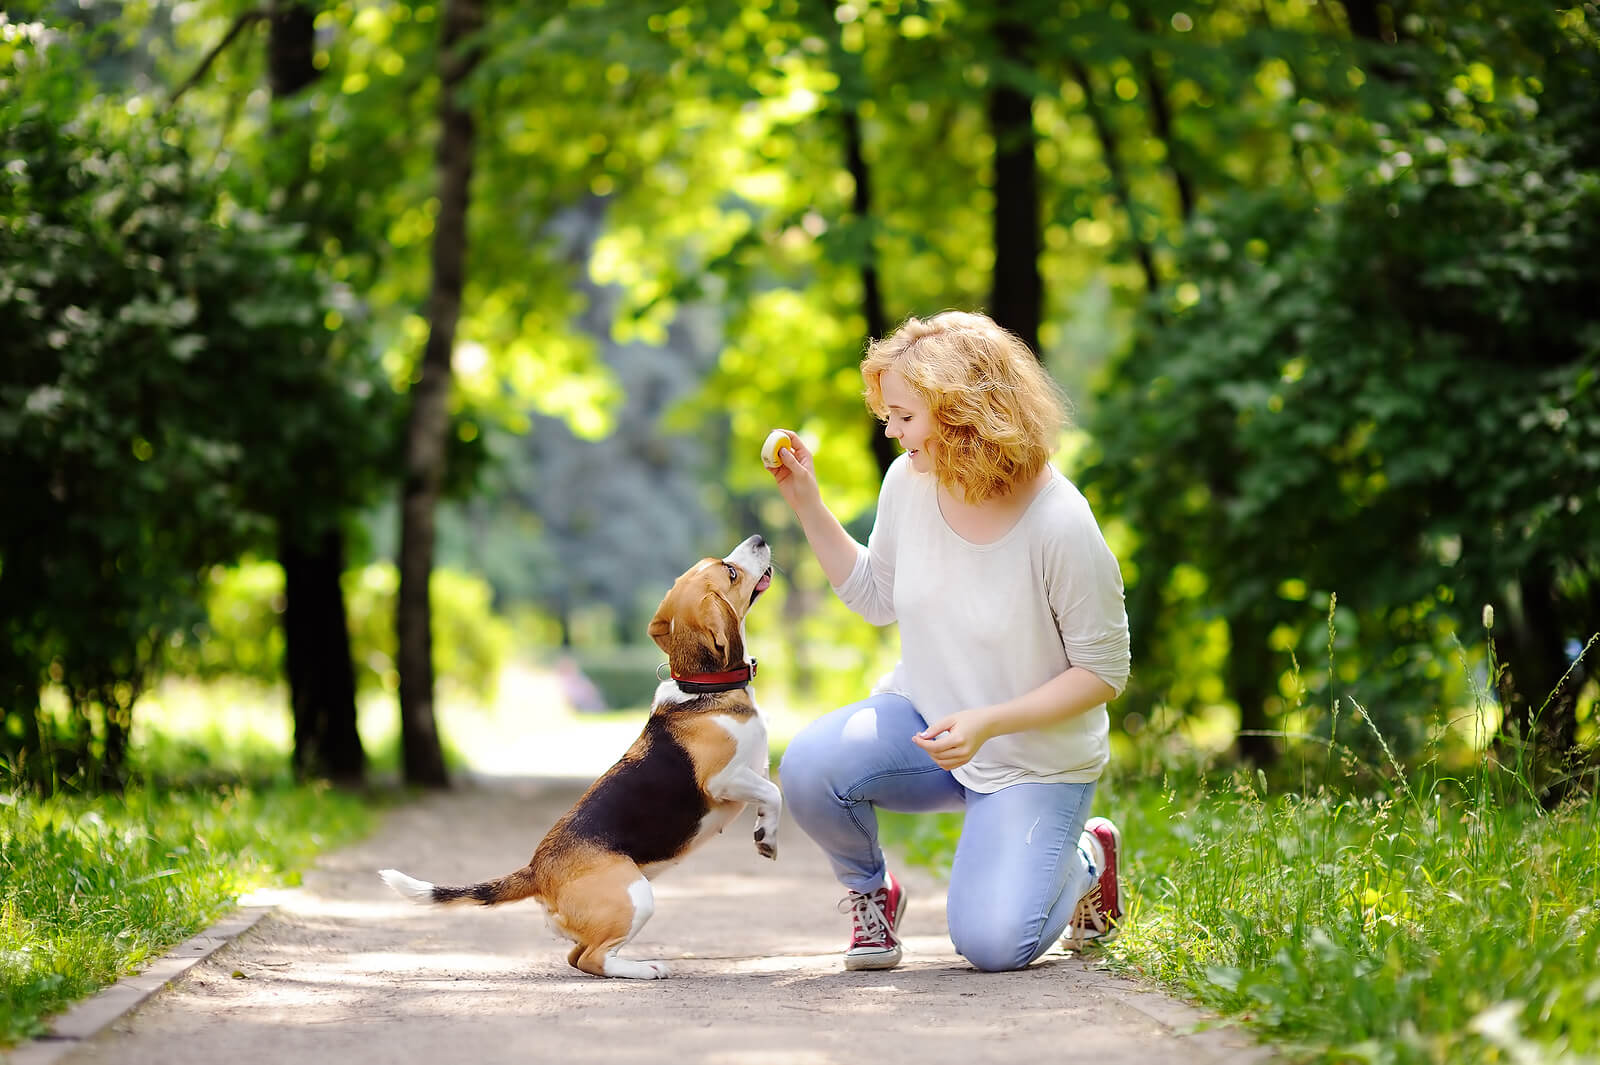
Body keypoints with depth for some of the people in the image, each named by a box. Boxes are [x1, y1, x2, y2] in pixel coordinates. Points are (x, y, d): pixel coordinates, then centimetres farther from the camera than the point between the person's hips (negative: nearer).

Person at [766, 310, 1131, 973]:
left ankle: (1087, 857, 19)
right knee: (809, 768, -27)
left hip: (1035, 760, -4)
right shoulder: (908, 483, -9)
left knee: (992, 945, -16)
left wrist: (989, 723, -26)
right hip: (921, 718, 4)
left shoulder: (1060, 527, -25)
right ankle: (870, 892, 5)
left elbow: (1104, 672, -16)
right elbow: (877, 597, 9)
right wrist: (805, 502, -2)